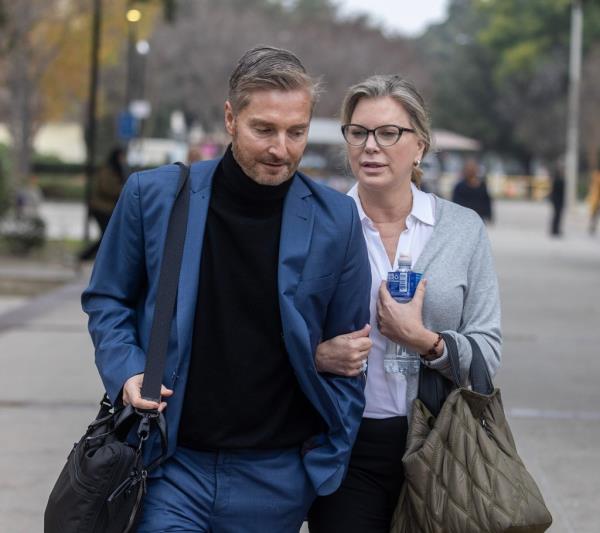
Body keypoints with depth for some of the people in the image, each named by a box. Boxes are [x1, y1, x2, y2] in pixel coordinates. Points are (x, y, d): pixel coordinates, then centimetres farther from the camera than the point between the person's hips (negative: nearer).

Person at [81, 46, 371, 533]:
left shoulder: (335, 219, -4)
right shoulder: (153, 196, -3)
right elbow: (107, 299, 10)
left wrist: (329, 458, 1)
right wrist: (126, 371, -7)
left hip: (276, 474, 0)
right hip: (172, 462, 0)